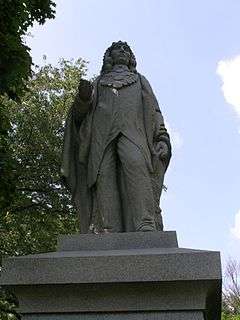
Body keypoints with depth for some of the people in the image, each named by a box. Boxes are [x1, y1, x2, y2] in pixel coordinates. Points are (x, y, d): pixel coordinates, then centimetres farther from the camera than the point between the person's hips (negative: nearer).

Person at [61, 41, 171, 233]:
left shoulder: (140, 81, 35)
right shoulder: (98, 83, 34)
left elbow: (154, 111, 19)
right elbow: (80, 113, 19)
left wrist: (162, 139, 0)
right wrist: (83, 97, -6)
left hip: (132, 130, -1)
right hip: (102, 133, 2)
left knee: (135, 164, -33)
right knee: (104, 176, -23)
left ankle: (145, 226, -47)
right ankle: (108, 233, -34)